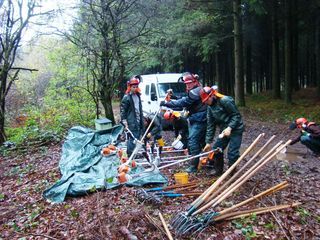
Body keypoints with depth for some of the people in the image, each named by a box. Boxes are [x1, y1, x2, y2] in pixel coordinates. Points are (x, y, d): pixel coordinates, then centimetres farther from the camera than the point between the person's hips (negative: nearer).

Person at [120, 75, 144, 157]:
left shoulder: (138, 96, 13)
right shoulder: (126, 97, -10)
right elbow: (122, 111, -10)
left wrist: (141, 120, 22)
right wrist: (125, 123, -16)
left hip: (138, 122, 8)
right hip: (131, 123, -8)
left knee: (137, 137, 13)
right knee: (132, 138, -8)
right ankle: (130, 155, 3)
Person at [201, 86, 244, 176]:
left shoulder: (225, 100, -20)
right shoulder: (210, 107, 3)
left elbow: (236, 115, -18)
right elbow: (210, 125, 5)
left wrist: (230, 128, -29)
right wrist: (208, 142, 3)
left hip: (235, 130, -8)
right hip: (224, 131, 8)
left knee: (232, 153, -7)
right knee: (216, 149, 7)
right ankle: (218, 171, 24)